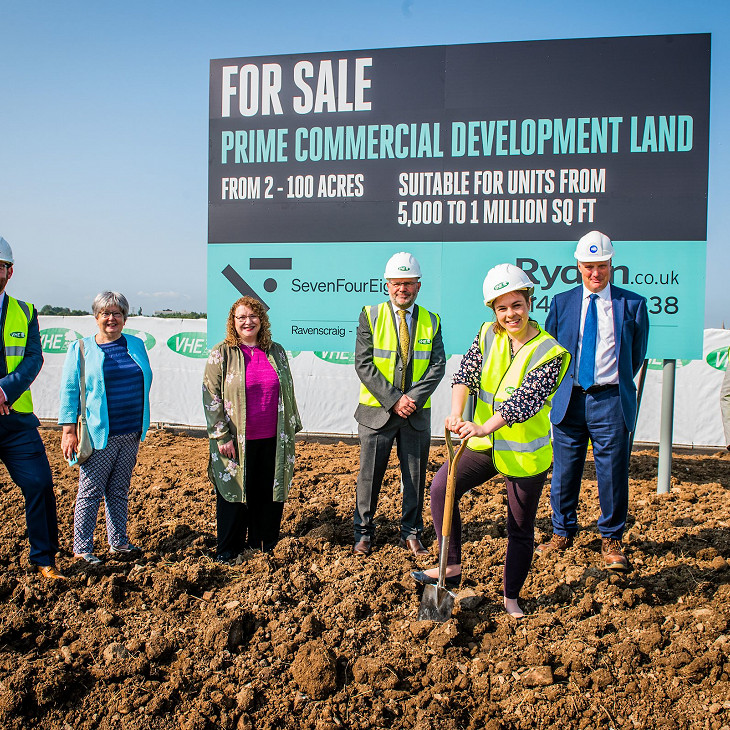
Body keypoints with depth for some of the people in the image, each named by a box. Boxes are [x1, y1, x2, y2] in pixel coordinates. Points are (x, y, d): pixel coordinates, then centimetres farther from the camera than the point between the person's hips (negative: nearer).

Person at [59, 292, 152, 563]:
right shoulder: (81, 349, 0)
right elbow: (69, 391, -2)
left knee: (120, 490, 13)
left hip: (130, 434, 4)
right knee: (90, 492, 1)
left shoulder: (136, 345, 10)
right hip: (98, 435, -4)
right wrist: (69, 430, -9)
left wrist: (142, 427, 15)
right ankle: (82, 548, 13)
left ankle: (118, 541, 24)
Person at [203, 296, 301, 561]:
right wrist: (222, 436, -9)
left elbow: (288, 392, 16)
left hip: (272, 440, 3)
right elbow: (211, 397, -4)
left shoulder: (276, 352, 10)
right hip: (236, 441, -3)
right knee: (234, 491, 8)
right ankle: (228, 547, 24)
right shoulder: (221, 353, -1)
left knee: (269, 493, 9)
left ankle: (263, 543, 26)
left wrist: (291, 428, 14)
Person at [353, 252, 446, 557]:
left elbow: (437, 365, -2)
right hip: (377, 410, -2)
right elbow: (364, 364, -8)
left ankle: (411, 533, 26)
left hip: (417, 413, 2)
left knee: (415, 475, 10)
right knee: (370, 474, 7)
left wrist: (414, 398, -15)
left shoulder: (431, 322, 5)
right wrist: (393, 399, -15)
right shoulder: (370, 316, -1)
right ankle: (364, 532, 24)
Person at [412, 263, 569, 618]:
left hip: (526, 452, -4)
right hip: (485, 443, 4)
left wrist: (484, 428, -40)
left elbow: (524, 401, -27)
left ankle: (511, 597, 29)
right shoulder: (488, 334, -2)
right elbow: (465, 374, -10)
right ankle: (452, 568, 6)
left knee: (520, 529, 8)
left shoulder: (549, 352, -16)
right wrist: (457, 413, -28)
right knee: (441, 487, -10)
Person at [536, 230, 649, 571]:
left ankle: (611, 539, 20)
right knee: (564, 470, 8)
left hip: (610, 400, -1)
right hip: (569, 399, 2)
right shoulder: (561, 302, 6)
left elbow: (636, 355, 13)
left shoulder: (633, 304, 2)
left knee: (613, 472, 2)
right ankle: (562, 533, 26)